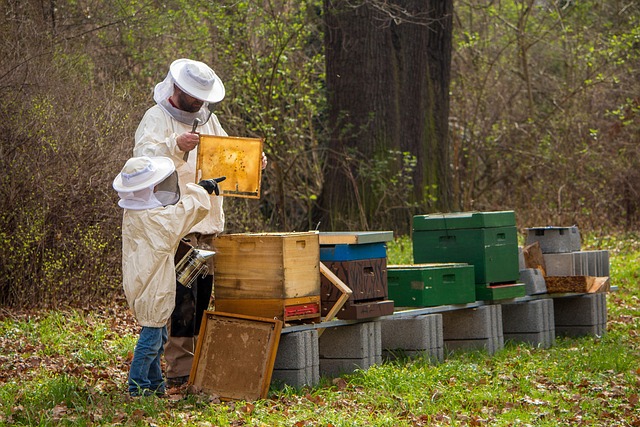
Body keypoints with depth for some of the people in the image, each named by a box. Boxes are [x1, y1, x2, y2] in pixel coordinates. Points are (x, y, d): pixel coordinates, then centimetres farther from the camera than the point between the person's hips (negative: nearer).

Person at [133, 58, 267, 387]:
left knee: (202, 296, 11)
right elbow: (144, 156, -18)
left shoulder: (207, 118, 20)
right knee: (182, 299, -11)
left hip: (209, 224, 8)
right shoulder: (157, 118, -3)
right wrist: (176, 146, -35)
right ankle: (179, 370, -9)